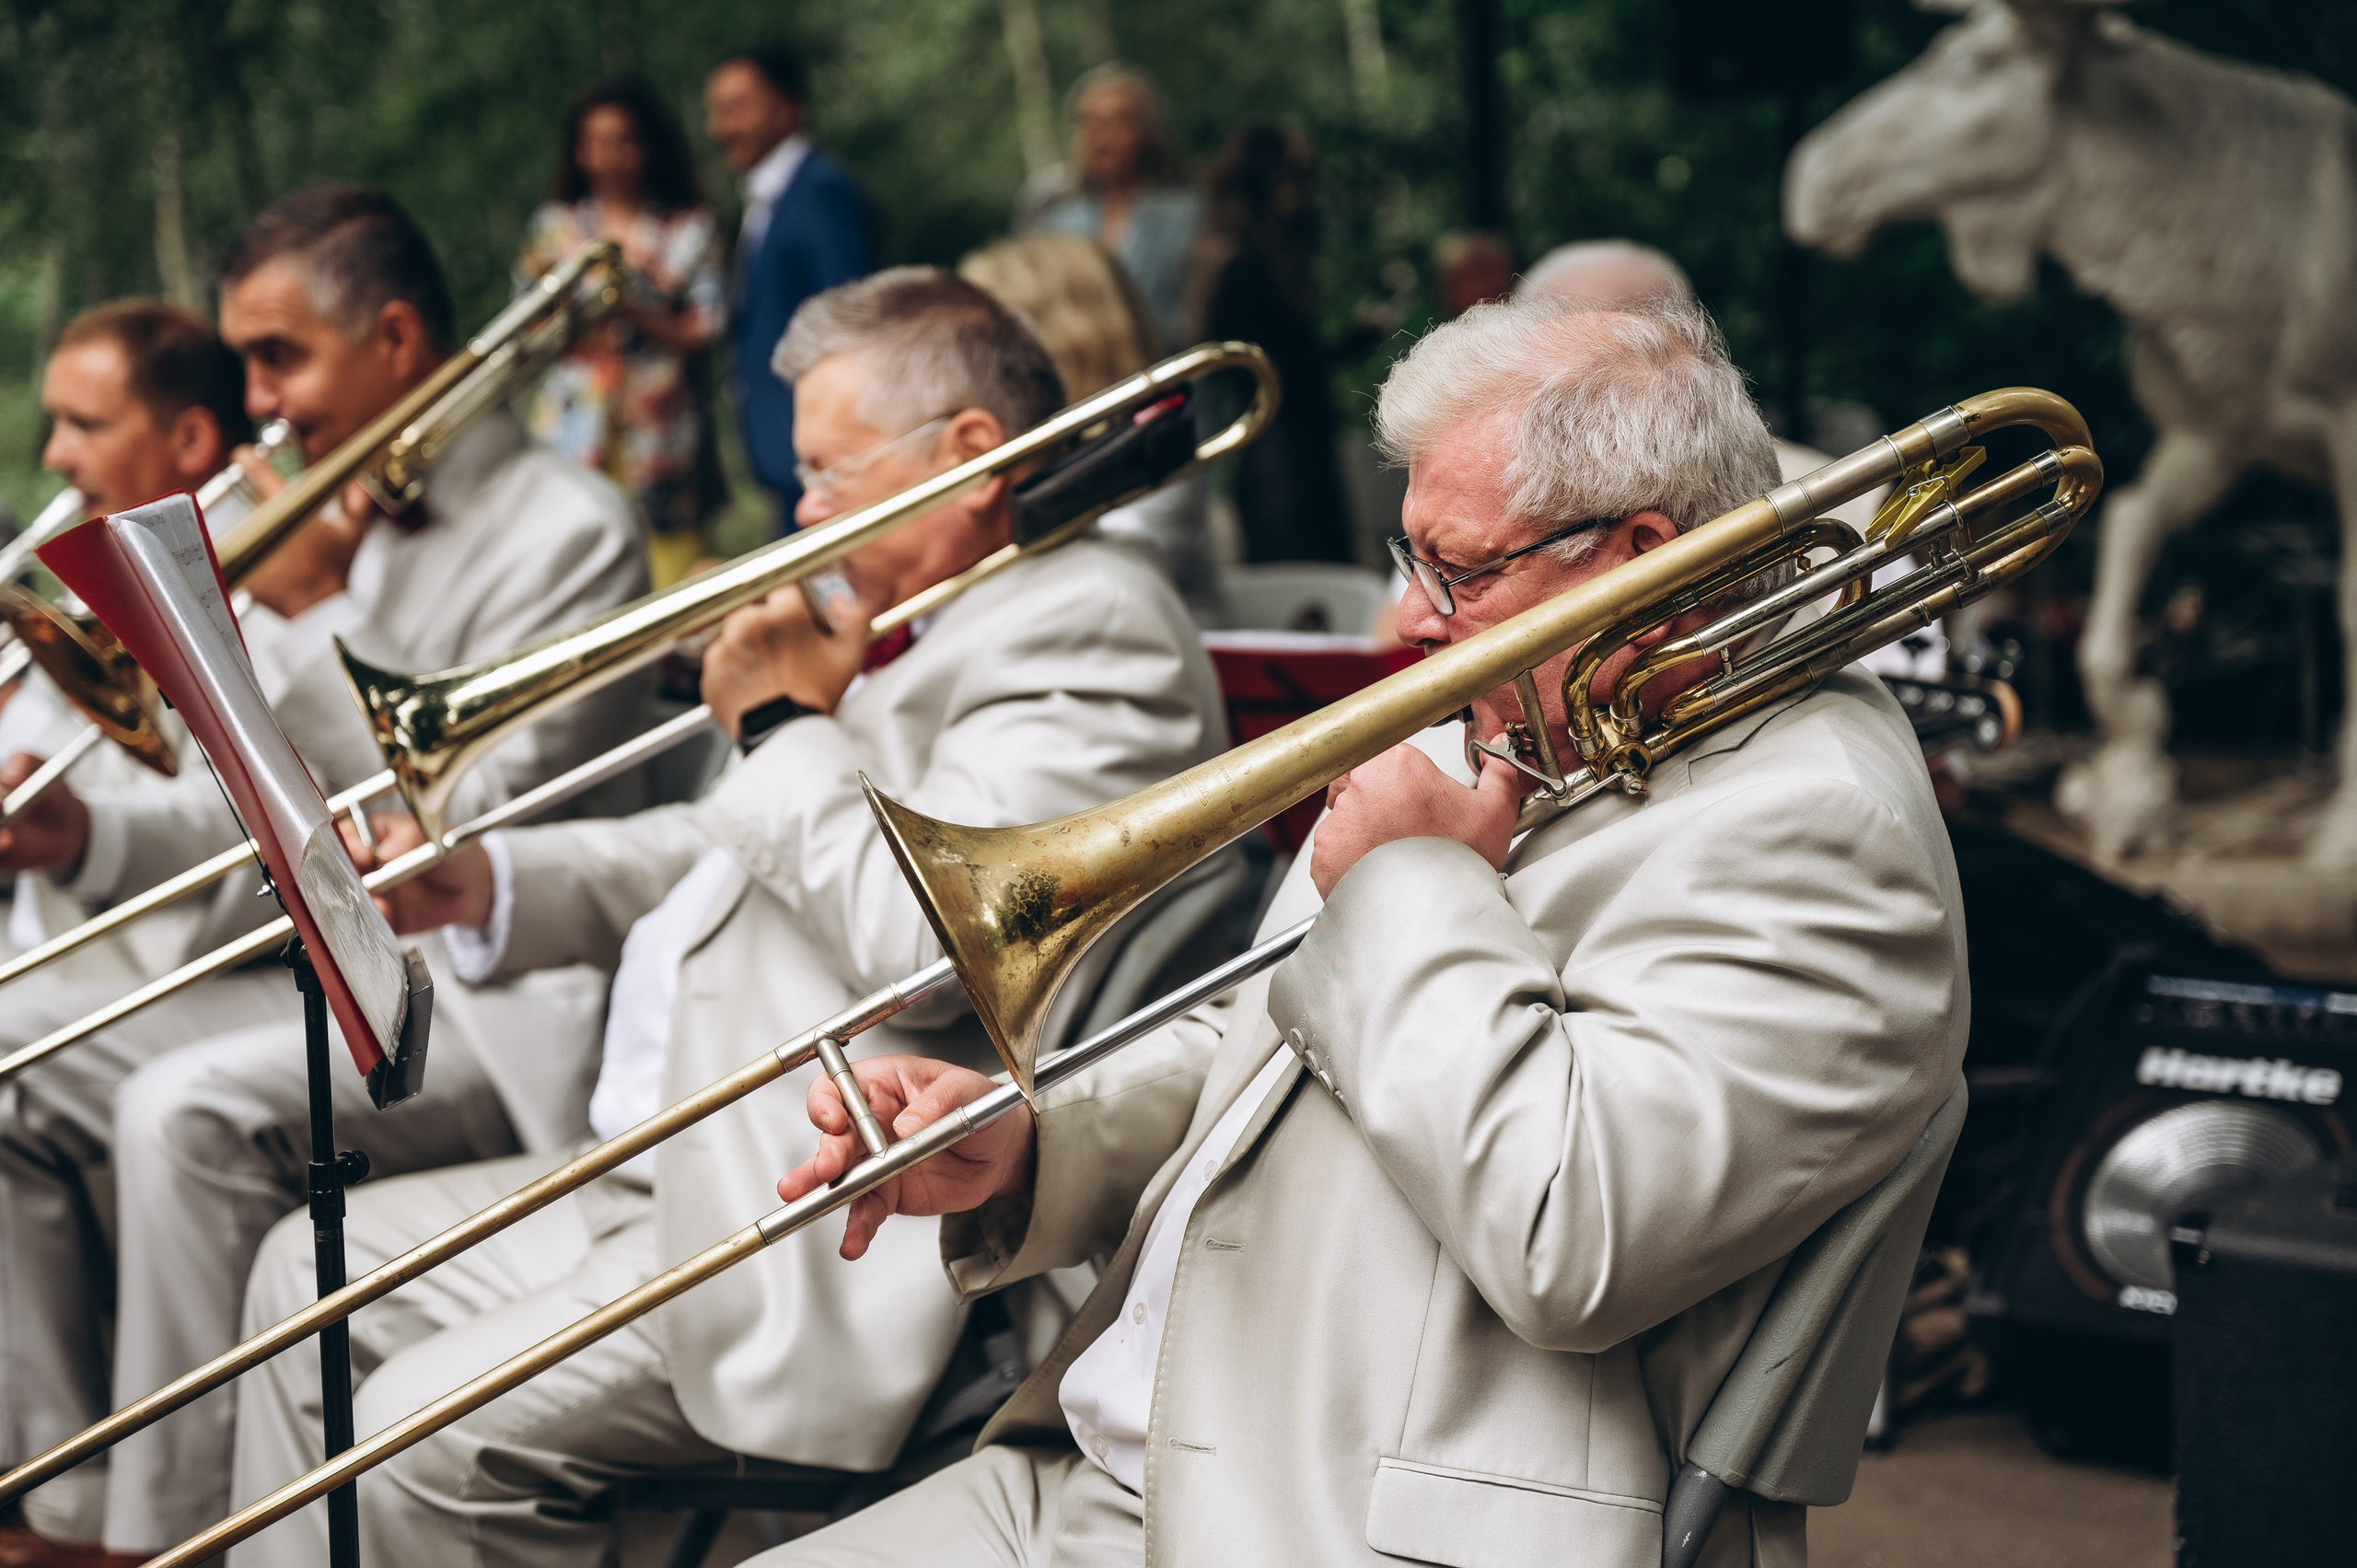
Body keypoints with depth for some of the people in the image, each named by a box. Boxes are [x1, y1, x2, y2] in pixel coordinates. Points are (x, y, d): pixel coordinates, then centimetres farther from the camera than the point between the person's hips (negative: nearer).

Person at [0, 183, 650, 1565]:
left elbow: (475, 828, -20)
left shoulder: (568, 532, -10)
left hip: (497, 1007, -9)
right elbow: (258, 813, 14)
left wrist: (315, 614, -16)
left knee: (194, 1112, -31)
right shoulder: (326, 520, 14)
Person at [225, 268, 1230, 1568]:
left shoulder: (1086, 629, -14)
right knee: (317, 1274, 15)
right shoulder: (898, 620, 17)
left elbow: (929, 939, -27)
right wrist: (488, 886, 9)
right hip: (678, 1170, 11)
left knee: (435, 1436, -21)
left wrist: (783, 726, -11)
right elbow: (726, 849, 24)